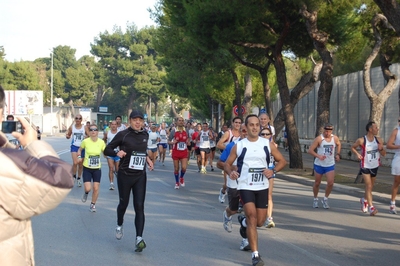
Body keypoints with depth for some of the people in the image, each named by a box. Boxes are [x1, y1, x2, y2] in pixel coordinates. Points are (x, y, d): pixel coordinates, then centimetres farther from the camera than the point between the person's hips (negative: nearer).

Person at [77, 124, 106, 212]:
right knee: (88, 188, -11)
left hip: (97, 169, 1)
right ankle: (86, 193, 28)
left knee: (96, 188, 1)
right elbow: (80, 149, 9)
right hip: (87, 168, -1)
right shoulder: (85, 141, -10)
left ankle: (93, 205, 24)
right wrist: (79, 156, -8)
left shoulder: (101, 142, -8)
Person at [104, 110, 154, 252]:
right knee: (124, 203, 12)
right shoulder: (123, 135, -9)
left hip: (140, 176, 3)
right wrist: (117, 153, -24)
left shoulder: (145, 135, 6)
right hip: (125, 175, -3)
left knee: (139, 206, -6)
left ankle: (139, 238, -9)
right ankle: (119, 226, 42)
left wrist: (147, 158, 7)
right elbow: (107, 150, -5)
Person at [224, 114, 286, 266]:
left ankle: (243, 222, 45)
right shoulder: (239, 146, -2)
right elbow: (227, 164, 6)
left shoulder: (267, 144, 1)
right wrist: (230, 172, -17)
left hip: (262, 187, 3)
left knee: (260, 222, 9)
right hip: (245, 187, -3)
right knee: (252, 217, -17)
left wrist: (273, 171, -13)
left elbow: (282, 161, 7)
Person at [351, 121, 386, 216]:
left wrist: (381, 149, -19)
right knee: (368, 186, -13)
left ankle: (364, 200, 44)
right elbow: (353, 147, 2)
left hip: (375, 166, 5)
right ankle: (371, 207, -15)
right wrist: (357, 154, -17)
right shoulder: (361, 140, -15)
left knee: (371, 187, 18)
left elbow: (384, 154, 3)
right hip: (365, 166, -5)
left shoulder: (379, 140, -4)